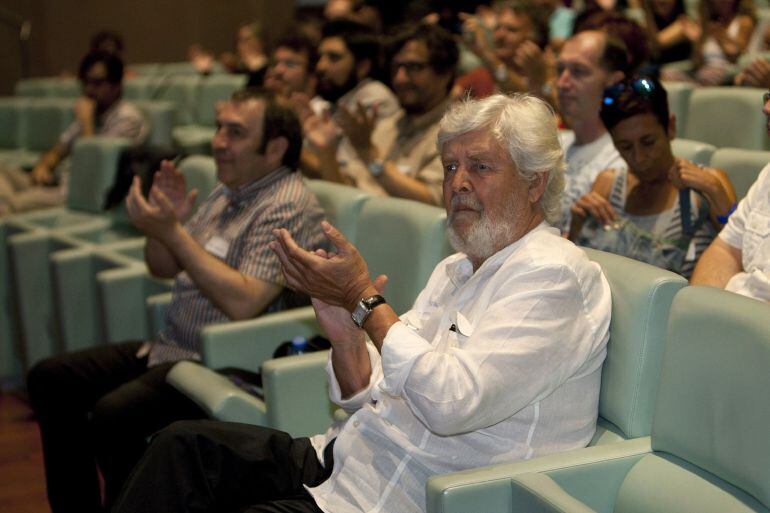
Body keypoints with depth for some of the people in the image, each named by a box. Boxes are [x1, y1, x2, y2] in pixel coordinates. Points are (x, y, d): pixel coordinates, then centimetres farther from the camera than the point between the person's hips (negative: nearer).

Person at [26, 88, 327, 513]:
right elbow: (164, 269, 19)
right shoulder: (228, 192, 13)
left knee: (113, 415, -30)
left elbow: (243, 304, -27)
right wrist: (162, 222, -3)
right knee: (50, 379, 5)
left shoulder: (287, 207, -16)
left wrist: (173, 232, -24)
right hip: (172, 348, 10)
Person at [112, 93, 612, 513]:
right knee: (183, 445, -4)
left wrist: (366, 299, -18)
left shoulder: (553, 276, -12)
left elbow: (450, 404, -25)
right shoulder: (456, 269, 16)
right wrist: (345, 334, -9)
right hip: (347, 456, 9)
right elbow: (369, 395, 13)